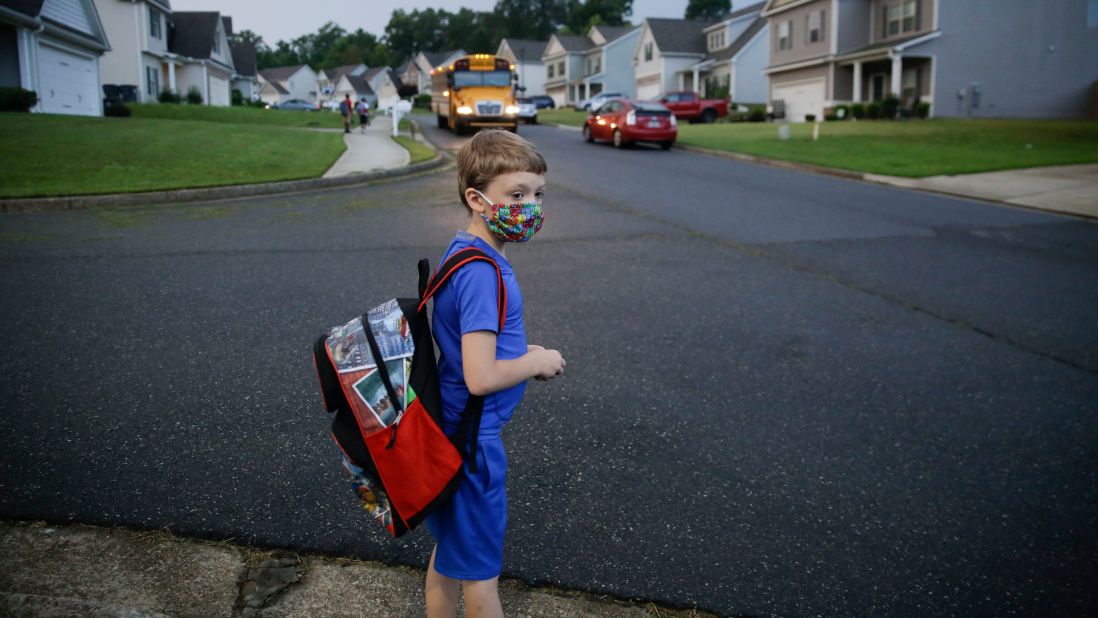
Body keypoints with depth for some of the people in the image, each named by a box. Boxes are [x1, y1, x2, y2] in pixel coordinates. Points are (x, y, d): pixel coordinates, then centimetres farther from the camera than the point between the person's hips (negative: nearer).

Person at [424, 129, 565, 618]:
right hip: (472, 439, -9)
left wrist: (522, 352, 6)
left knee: (449, 551, 25)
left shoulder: (462, 250, 5)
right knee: (481, 570, 12)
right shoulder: (484, 273, -26)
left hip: (449, 429, 9)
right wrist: (538, 362, -14)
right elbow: (481, 377, -31)